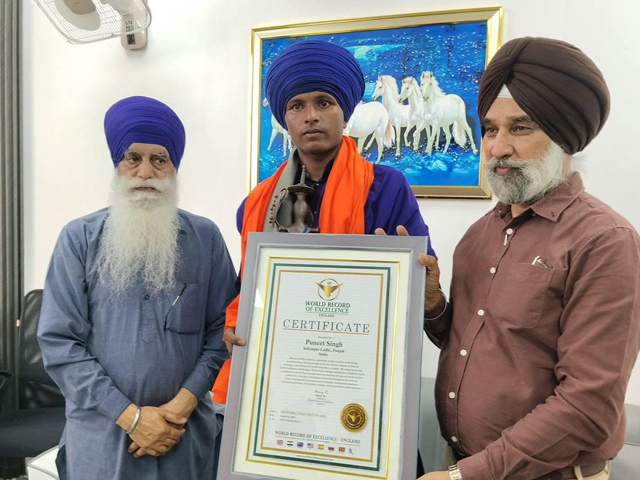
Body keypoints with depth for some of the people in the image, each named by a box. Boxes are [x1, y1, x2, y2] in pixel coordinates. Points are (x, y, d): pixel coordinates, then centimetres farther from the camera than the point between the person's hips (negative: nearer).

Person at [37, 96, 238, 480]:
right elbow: (59, 341, -7)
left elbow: (222, 329, -3)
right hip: (101, 430, 0)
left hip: (186, 429, 1)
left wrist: (182, 405, -13)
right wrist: (130, 415, -12)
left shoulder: (206, 237, -1)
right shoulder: (79, 239, -4)